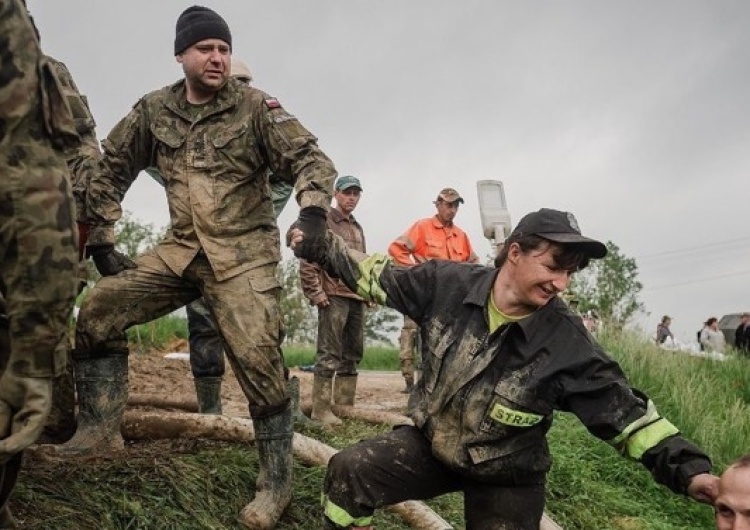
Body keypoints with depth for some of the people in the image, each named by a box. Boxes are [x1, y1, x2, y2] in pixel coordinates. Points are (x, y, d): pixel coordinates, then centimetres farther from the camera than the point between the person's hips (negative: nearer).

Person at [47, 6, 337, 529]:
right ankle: (101, 429, 12)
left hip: (244, 254, -5)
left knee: (257, 359, -15)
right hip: (181, 248, 5)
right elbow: (111, 168, 13)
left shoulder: (255, 106, -7)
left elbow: (311, 158, -10)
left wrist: (313, 209, -31)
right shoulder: (154, 109, 4)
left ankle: (277, 483, -1)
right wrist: (101, 241, 8)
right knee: (99, 310, -1)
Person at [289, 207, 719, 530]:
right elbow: (383, 278, -3)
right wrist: (321, 248, 1)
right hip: (429, 443, 2)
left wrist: (687, 467, -26)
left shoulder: (568, 343, -23)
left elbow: (624, 410, -17)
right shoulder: (449, 283, -18)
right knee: (347, 472, -13)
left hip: (506, 480, -1)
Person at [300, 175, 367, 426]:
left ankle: (345, 406, 17)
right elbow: (308, 260, -10)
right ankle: (321, 409, -4)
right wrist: (315, 292, -15)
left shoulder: (358, 228, 22)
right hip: (333, 296, -8)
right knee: (329, 354, -8)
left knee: (353, 354, 10)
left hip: (357, 298, 8)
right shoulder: (323, 221, -2)